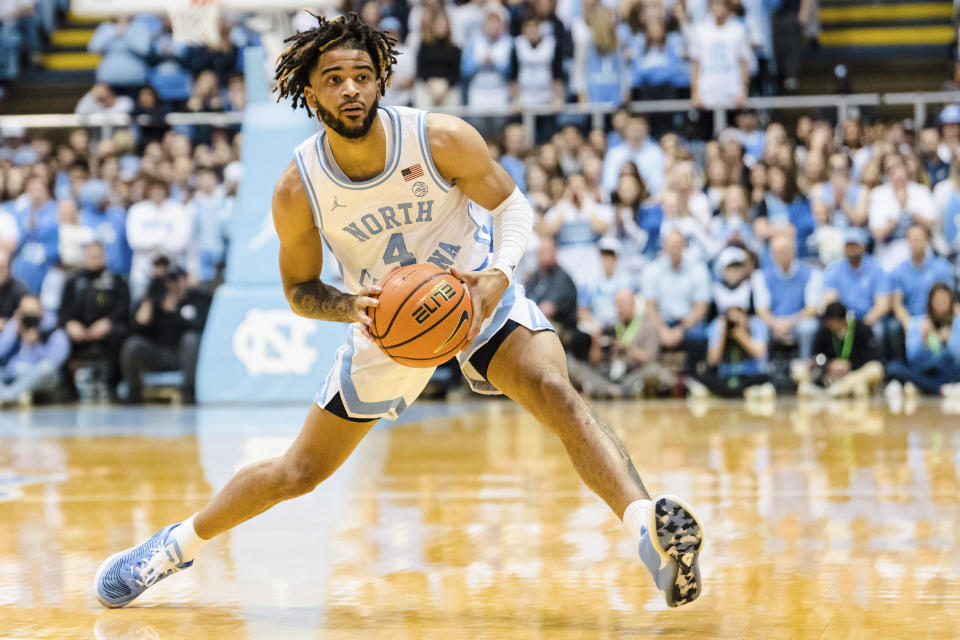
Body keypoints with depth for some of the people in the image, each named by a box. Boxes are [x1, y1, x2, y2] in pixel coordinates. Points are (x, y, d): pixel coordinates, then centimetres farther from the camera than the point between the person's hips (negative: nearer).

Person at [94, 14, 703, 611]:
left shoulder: (443, 139, -24)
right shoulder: (298, 189, -20)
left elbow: (511, 204, -10)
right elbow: (299, 289, -6)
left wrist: (498, 277, -30)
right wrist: (353, 307, -29)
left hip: (473, 294, -1)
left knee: (559, 395, -31)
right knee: (299, 470, 9)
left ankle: (648, 524, -43)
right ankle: (178, 543, 33)